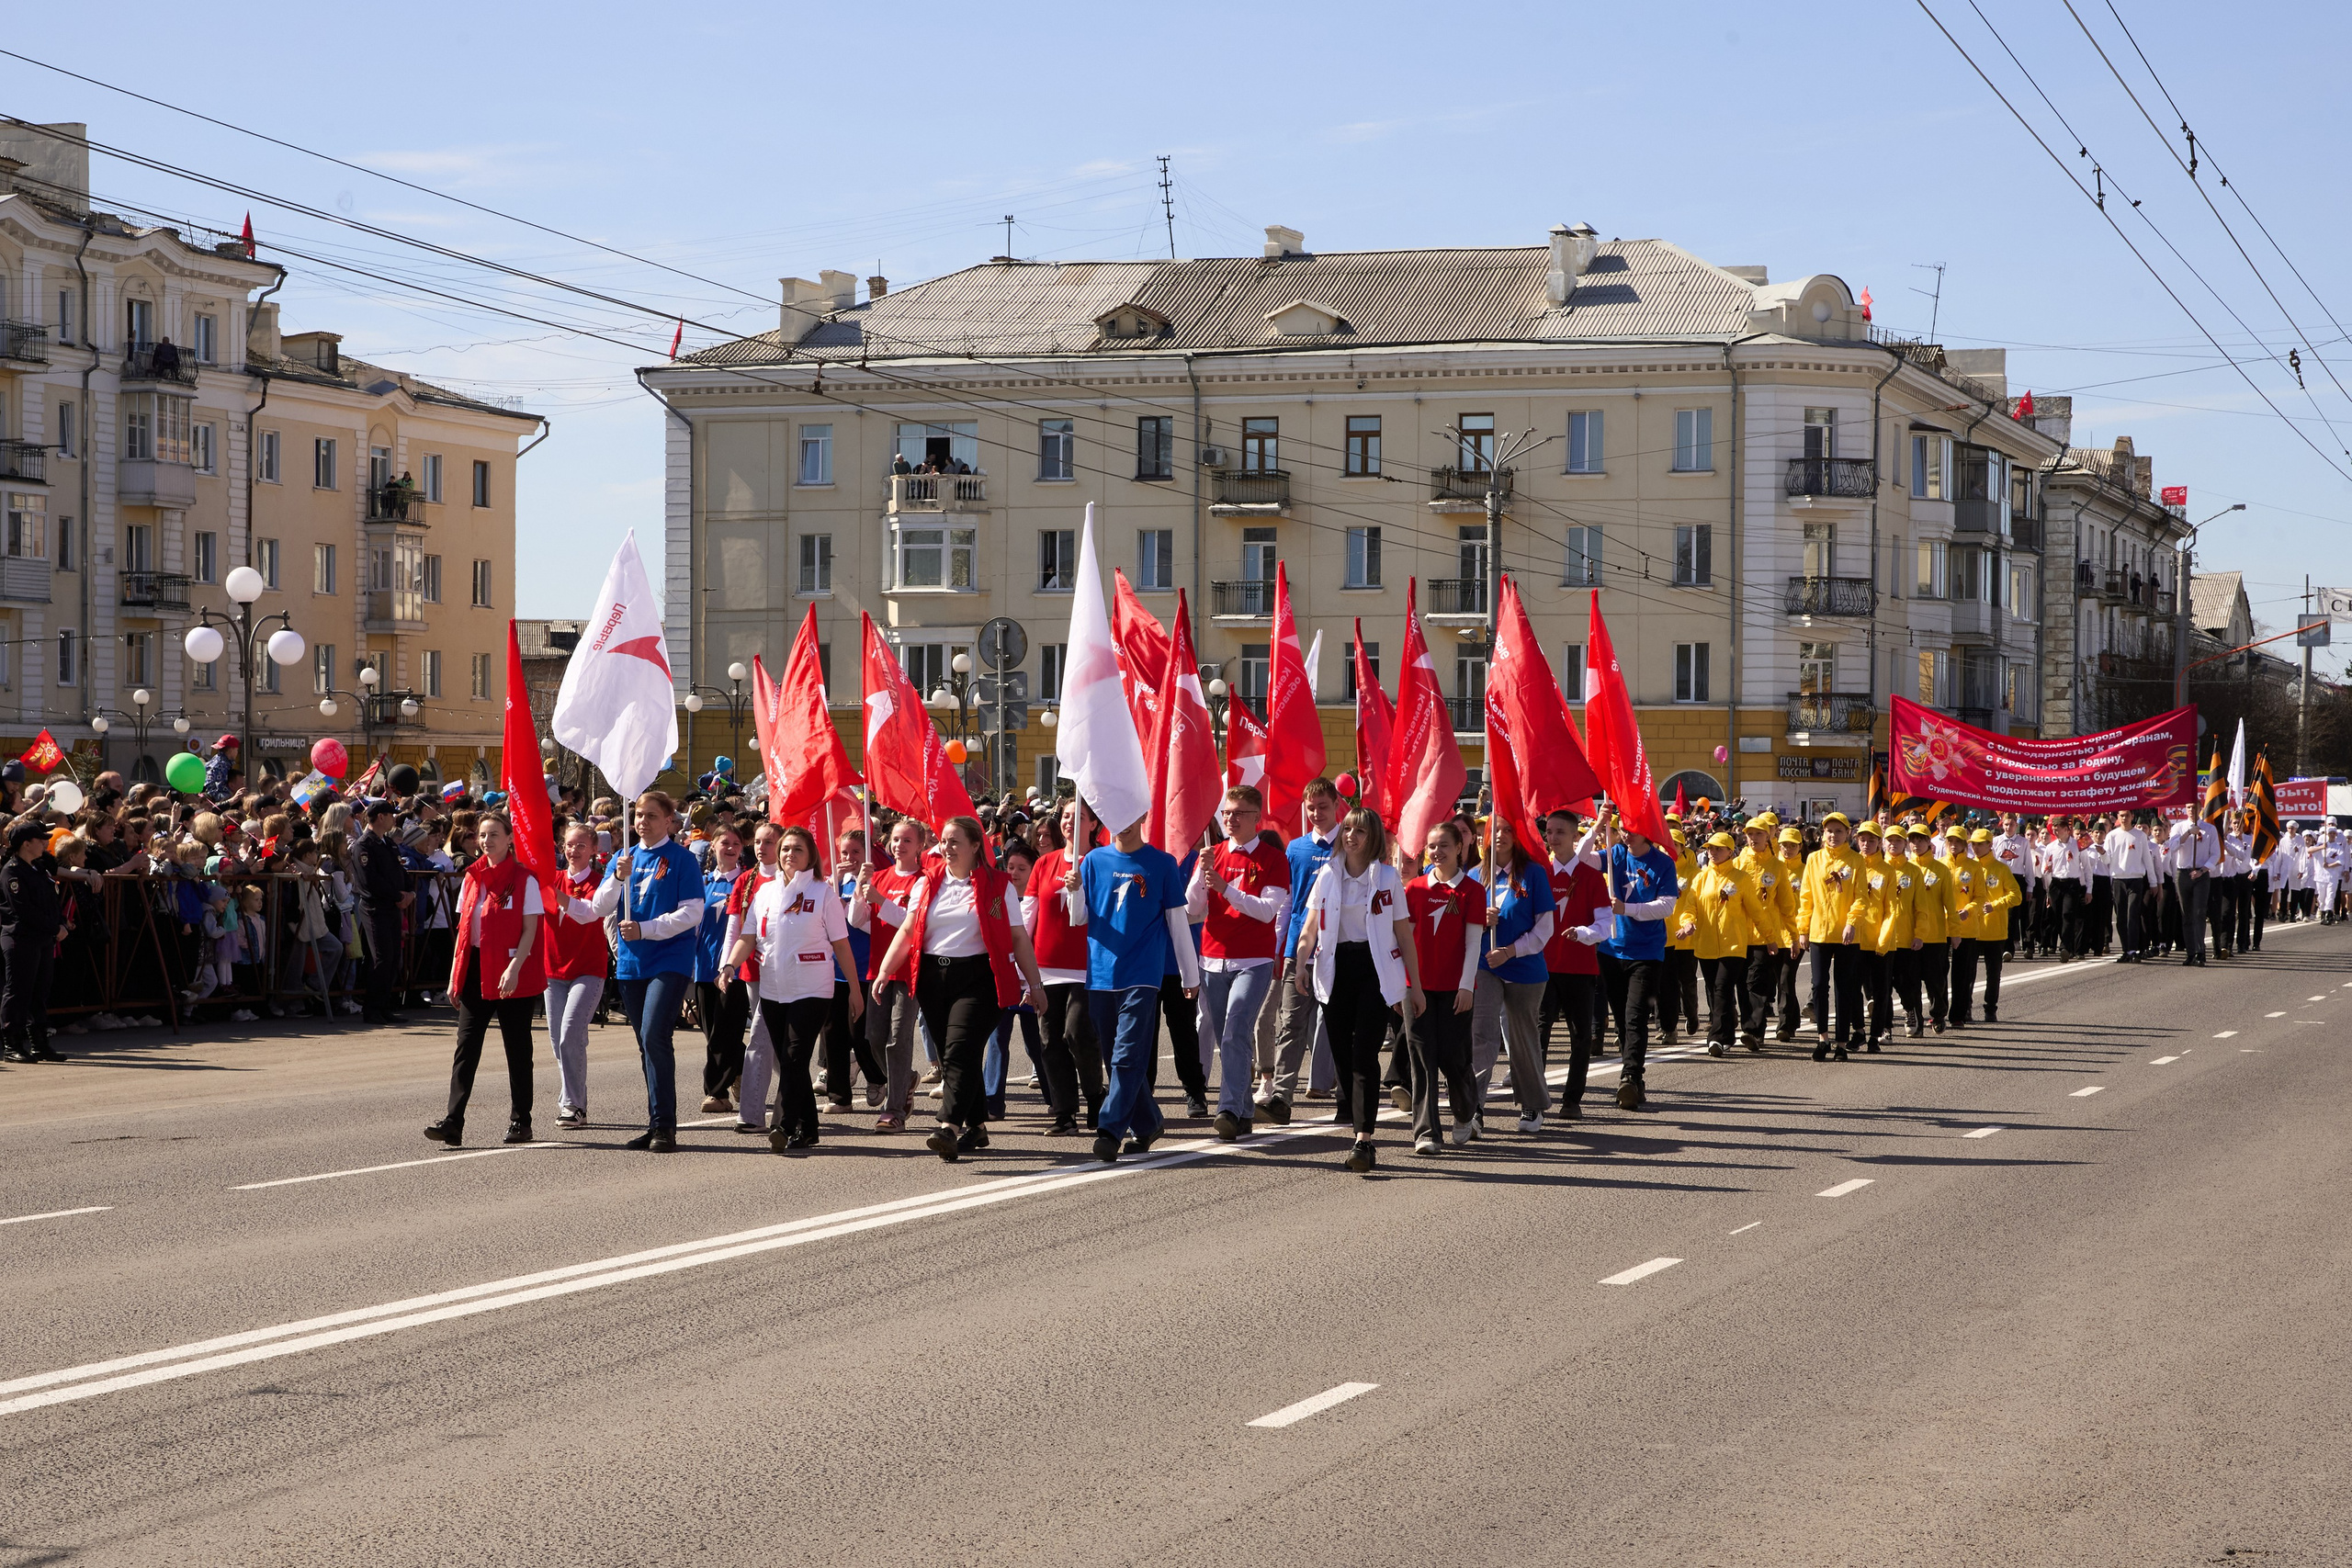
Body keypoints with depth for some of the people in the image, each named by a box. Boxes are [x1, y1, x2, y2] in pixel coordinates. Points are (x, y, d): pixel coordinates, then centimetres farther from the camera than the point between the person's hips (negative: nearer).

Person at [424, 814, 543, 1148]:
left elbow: (529, 931, -9)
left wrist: (514, 968, -21)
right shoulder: (472, 879, 11)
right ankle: (453, 1122, -11)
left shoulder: (525, 880, -5)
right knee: (466, 1045, -5)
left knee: (517, 1048, 4)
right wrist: (455, 974, 8)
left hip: (514, 974, -5)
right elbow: (464, 929, 14)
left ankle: (521, 1121, 14)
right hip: (476, 970, 5)